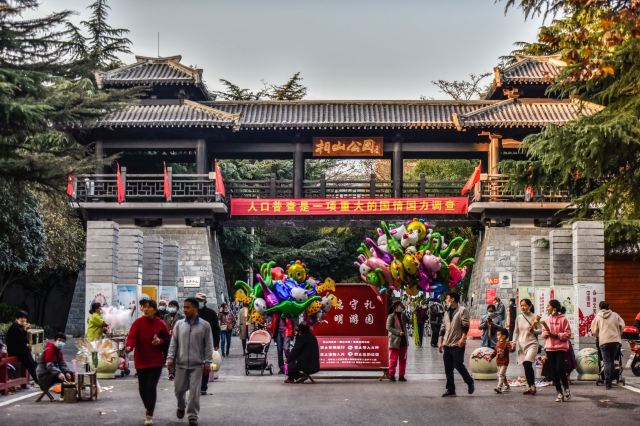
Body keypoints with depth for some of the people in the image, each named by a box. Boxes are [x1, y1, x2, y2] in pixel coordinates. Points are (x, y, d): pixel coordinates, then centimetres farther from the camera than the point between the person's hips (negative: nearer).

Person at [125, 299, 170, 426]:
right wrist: (129, 346, -37)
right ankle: (148, 408, 38)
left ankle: (149, 415, 3)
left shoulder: (160, 323, -2)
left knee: (151, 387, -10)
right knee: (142, 387, 10)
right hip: (141, 360, 1)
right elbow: (132, 336, -17)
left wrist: (160, 341, -14)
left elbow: (167, 340, 7)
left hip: (156, 361, -1)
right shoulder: (138, 322, -4)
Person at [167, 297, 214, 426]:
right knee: (179, 389, 12)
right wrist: (170, 359, -2)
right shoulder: (179, 324, 3)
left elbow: (208, 346, 1)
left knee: (194, 391, -3)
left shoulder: (204, 325, -2)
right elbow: (173, 343, 6)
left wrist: (207, 363, -3)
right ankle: (181, 406, 40)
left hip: (197, 365, -2)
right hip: (180, 364, 2)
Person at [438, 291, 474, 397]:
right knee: (448, 368, 5)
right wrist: (440, 342, 13)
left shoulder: (462, 310, -4)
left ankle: (470, 382, 15)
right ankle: (450, 389, 9)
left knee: (458, 365, -7)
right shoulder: (447, 312, 19)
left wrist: (463, 338, -22)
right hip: (446, 344, 7)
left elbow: (465, 326, -12)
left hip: (457, 344, -7)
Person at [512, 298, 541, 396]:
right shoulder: (519, 318, 10)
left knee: (527, 363, -22)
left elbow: (539, 331, 2)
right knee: (526, 366, 4)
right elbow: (516, 331, 16)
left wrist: (533, 330, -17)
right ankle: (530, 387, 13)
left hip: (532, 343, -5)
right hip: (521, 344, 5)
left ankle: (532, 385, -14)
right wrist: (514, 341, 2)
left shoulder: (534, 317, -2)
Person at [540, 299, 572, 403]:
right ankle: (559, 393, 14)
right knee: (554, 372, 5)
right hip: (549, 348, 5)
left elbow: (567, 334, -8)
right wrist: (545, 334, -5)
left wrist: (555, 335, -18)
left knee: (560, 370, -13)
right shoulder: (547, 320, 10)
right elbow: (543, 333, 18)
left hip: (561, 348, -5)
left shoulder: (563, 319, -6)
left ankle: (566, 390, 9)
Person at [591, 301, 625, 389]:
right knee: (612, 360, 12)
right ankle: (611, 378, 10)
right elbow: (622, 326, 6)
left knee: (607, 361, -1)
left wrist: (597, 336, 25)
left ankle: (607, 380, -12)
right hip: (616, 340, 2)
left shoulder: (598, 317, 6)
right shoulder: (615, 315, 10)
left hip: (604, 341, -2)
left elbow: (594, 331, 5)